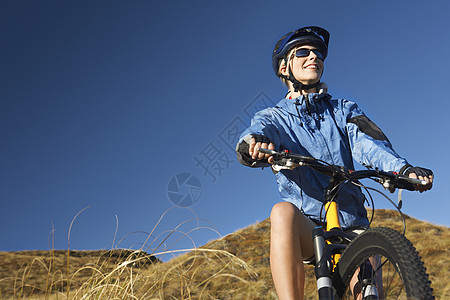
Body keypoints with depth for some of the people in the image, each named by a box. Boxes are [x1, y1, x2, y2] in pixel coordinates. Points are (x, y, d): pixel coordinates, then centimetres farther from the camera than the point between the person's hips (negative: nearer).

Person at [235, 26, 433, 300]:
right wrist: (255, 144, -42)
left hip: (352, 227, 2)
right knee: (283, 212, -35)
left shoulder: (344, 110, 15)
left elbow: (367, 143, -6)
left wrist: (402, 167, -28)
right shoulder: (274, 117, 9)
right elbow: (251, 138, -15)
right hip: (305, 231, -2)